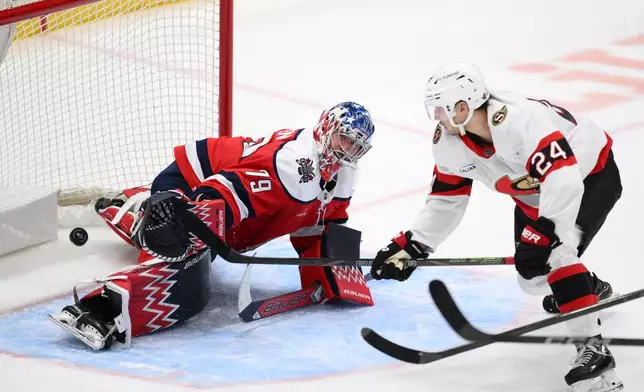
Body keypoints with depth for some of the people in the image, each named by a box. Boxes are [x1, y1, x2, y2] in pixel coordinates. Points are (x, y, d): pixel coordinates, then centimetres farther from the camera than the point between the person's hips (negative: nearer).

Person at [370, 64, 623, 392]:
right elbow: (445, 200, -1)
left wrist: (547, 233, -48)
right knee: (532, 278, 11)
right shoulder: (449, 144, -13)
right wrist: (411, 246, -7)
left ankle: (593, 349, -29)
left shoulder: (521, 120, -40)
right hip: (536, 194, 9)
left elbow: (563, 180, -45)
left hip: (591, 173, -8)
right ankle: (592, 288, 44)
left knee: (553, 256, -29)